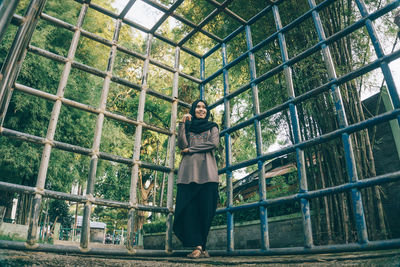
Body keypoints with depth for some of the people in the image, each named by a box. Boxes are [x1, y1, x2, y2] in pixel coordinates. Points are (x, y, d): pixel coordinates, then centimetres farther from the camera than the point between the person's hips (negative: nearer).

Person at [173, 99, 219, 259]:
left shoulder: (212, 127, 19)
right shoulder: (187, 127, 23)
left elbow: (213, 143, -2)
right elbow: (182, 144, 4)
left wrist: (190, 149, -2)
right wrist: (182, 123, 0)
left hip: (207, 172, -1)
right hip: (189, 171, 1)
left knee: (205, 208, -5)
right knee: (188, 208, -11)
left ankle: (200, 246, 5)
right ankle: (198, 246, -9)